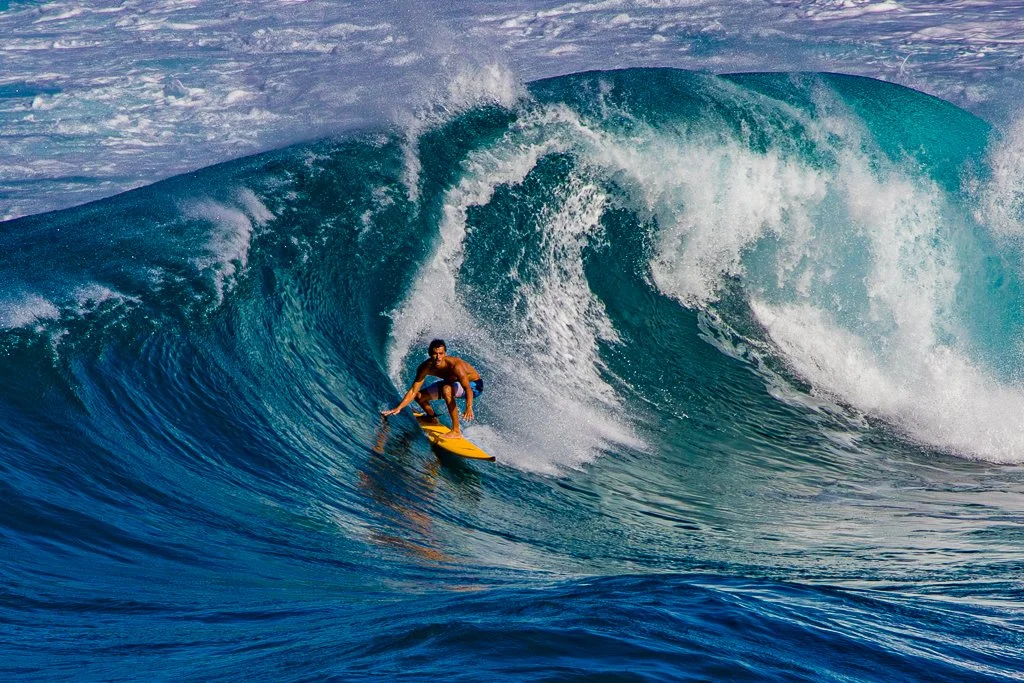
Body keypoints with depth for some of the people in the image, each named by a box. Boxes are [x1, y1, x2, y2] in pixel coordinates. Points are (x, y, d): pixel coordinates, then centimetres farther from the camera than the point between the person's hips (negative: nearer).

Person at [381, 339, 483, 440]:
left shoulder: (454, 365, -36)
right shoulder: (425, 367, -19)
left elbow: (468, 388, -42)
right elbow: (413, 391, -14)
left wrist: (469, 407, -59)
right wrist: (398, 408, -24)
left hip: (473, 384, -7)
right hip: (454, 383, 7)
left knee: (446, 389, -37)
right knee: (419, 396, 3)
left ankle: (456, 431, -32)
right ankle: (433, 419, 34)